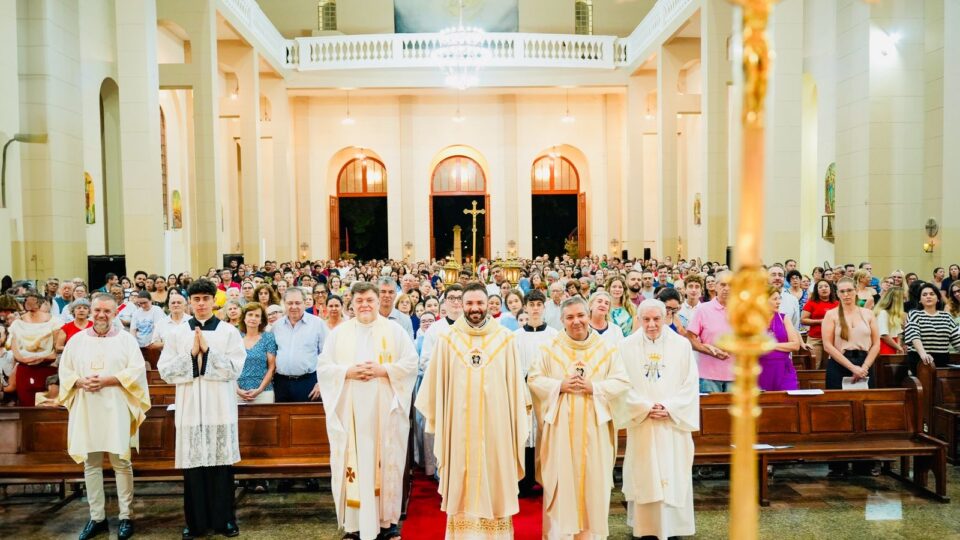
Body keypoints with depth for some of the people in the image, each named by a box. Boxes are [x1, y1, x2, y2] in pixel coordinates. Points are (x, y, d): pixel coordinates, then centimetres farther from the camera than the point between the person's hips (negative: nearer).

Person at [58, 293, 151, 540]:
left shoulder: (126, 339, 1)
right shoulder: (77, 339, 9)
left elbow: (137, 371, -6)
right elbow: (64, 371, 8)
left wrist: (107, 380, -16)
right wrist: (81, 382, -12)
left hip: (116, 410, -3)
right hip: (86, 410, 3)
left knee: (121, 463, 1)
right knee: (91, 464, 8)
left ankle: (126, 517, 10)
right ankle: (97, 518, 18)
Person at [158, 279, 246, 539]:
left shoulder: (229, 332, 1)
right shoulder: (177, 334, 6)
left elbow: (235, 369, -7)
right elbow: (165, 372, 0)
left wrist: (208, 350, -13)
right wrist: (191, 354, -11)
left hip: (220, 408, -1)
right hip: (190, 408, 1)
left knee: (221, 465, 4)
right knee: (193, 465, 5)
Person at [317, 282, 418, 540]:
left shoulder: (395, 330, 4)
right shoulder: (339, 333, 8)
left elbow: (411, 362, 0)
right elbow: (323, 367, 4)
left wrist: (383, 370, -14)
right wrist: (348, 371, -12)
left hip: (385, 409, -1)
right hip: (350, 410, 1)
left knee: (386, 463, 3)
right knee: (354, 464, 1)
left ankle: (387, 519, 15)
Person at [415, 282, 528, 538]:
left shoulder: (505, 339, -1)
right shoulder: (448, 339, 0)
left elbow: (515, 383, 2)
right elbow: (437, 384, 4)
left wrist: (518, 423, 1)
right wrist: (437, 419, 3)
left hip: (495, 423, 0)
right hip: (460, 424, 0)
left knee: (495, 478, 8)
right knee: (463, 482, 8)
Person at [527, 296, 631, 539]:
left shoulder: (607, 349, 4)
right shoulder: (550, 348, 3)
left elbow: (622, 382, 1)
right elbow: (533, 380, 2)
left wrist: (594, 387, -14)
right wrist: (560, 385, -13)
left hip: (594, 427, 1)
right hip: (560, 426, -1)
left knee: (594, 481, 5)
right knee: (561, 481, 2)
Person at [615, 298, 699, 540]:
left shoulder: (682, 344, -2)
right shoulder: (627, 346, -3)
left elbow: (690, 384, -1)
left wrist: (669, 407, -11)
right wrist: (646, 407, -12)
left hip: (673, 422, 0)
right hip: (640, 422, 0)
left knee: (672, 474, 5)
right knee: (644, 475, 5)